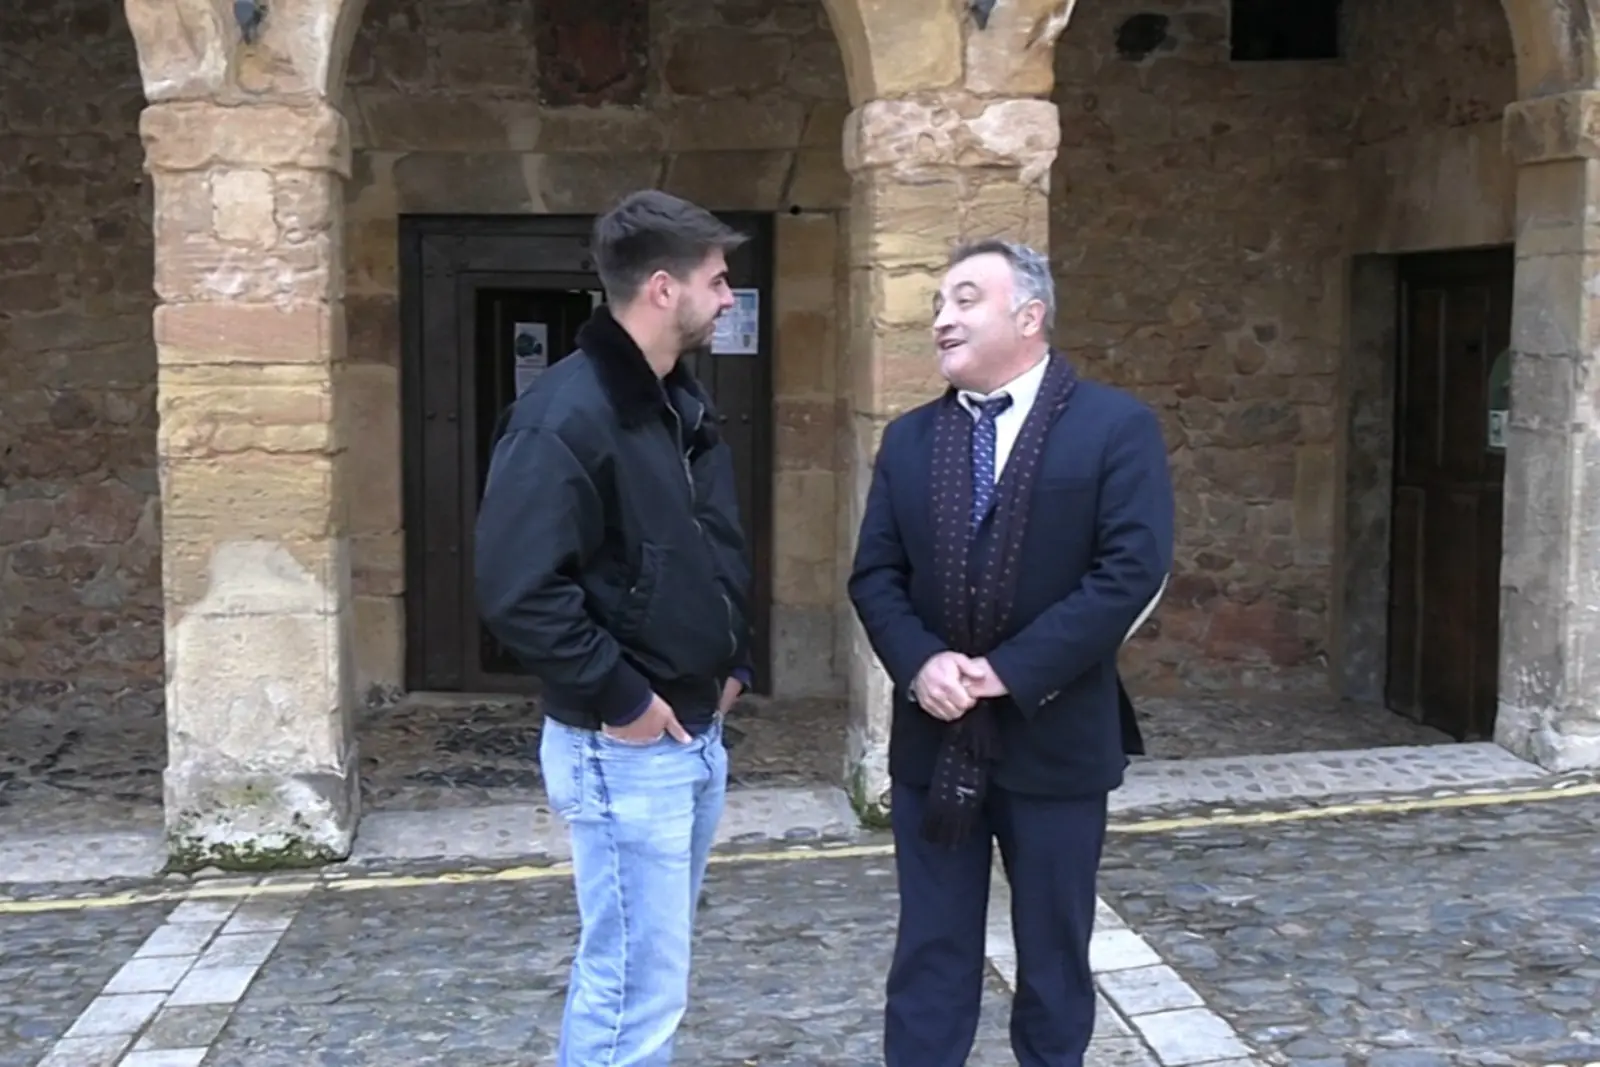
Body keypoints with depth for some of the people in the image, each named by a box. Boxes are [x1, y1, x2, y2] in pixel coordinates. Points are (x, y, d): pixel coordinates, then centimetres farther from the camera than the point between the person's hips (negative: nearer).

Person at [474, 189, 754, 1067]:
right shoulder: (566, 415, -19)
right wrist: (620, 699, -19)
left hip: (696, 737, 9)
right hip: (626, 750, -9)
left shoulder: (684, 404, 10)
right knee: (640, 991, 0)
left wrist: (731, 661, 11)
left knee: (625, 974, 20)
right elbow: (518, 592, -25)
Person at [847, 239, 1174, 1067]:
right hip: (933, 739, 3)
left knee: (1053, 952, 12)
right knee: (930, 952, 11)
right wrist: (919, 663, -15)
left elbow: (1132, 570, -16)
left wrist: (1012, 670, -19)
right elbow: (874, 574, 4)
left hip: (1053, 738, -3)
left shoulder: (1117, 427, -7)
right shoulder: (908, 439, 8)